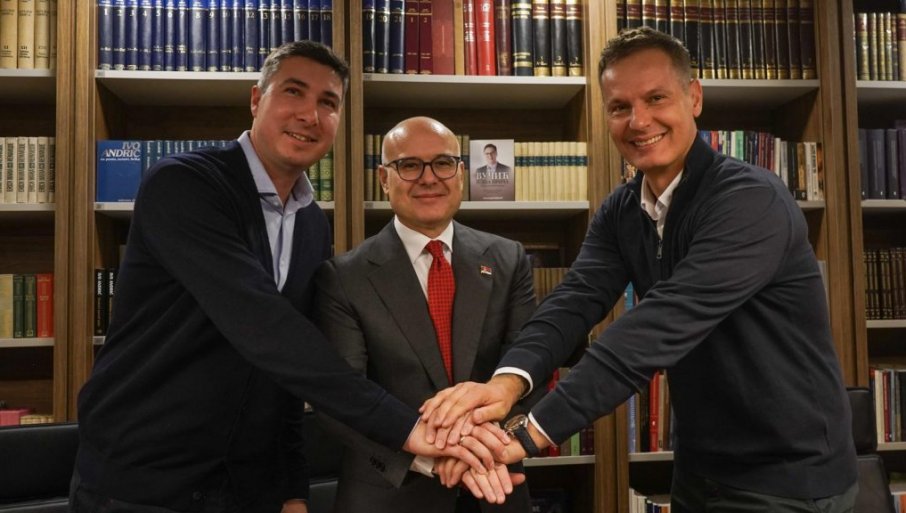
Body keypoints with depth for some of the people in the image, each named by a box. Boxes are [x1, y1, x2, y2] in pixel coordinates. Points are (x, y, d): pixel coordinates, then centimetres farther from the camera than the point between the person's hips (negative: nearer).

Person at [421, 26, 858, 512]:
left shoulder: (750, 200, -22)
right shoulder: (620, 212, 0)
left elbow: (664, 323, -33)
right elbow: (577, 298, -15)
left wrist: (528, 432, -37)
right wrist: (507, 380, -34)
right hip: (700, 469, 6)